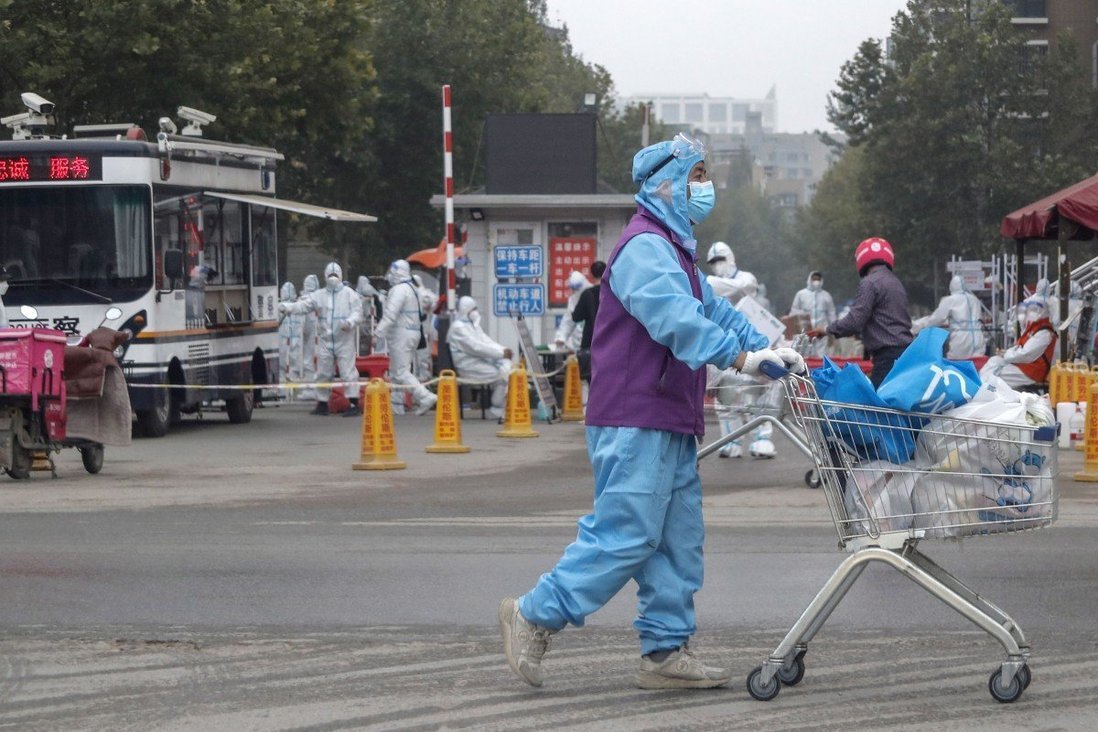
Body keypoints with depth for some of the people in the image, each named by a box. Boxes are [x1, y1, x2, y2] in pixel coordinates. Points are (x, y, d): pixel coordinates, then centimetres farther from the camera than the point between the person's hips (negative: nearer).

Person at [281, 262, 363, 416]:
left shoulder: (349, 294, 1)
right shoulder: (318, 295, 9)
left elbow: (357, 312, -6)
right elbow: (303, 305, -1)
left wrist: (350, 322, -27)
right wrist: (287, 307, -19)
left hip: (344, 340, -4)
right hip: (325, 340, 4)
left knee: (348, 372, -7)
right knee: (323, 373, 9)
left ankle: (354, 405, -6)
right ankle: (322, 404, 20)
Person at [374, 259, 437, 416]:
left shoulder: (398, 290, -15)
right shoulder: (413, 289, 16)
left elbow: (390, 315, -25)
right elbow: (422, 313, 19)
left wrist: (377, 333, -26)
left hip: (401, 335, -10)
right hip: (414, 331, 10)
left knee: (401, 372, -10)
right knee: (396, 371, 15)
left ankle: (425, 397, -19)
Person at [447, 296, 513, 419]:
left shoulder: (473, 324, 19)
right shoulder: (458, 327, -13)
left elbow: (487, 342, 14)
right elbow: (476, 347, -21)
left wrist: (504, 350, -5)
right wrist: (501, 353, -21)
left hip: (480, 360, 9)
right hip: (469, 366, -9)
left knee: (507, 365, -11)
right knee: (502, 373, -20)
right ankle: (498, 409, -9)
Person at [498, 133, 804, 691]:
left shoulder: (671, 247, 24)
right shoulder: (645, 246, -12)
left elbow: (711, 309, 20)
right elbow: (675, 317, -26)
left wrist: (766, 351, 5)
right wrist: (741, 357, -32)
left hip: (669, 425, 11)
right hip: (636, 420, -11)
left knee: (679, 540, 9)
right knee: (625, 535, -10)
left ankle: (666, 651, 11)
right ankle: (534, 617, -2)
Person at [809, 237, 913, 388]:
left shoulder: (870, 283, -7)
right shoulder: (897, 283, 20)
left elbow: (854, 321, -13)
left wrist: (827, 330, 2)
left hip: (888, 357, -9)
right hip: (905, 351, 9)